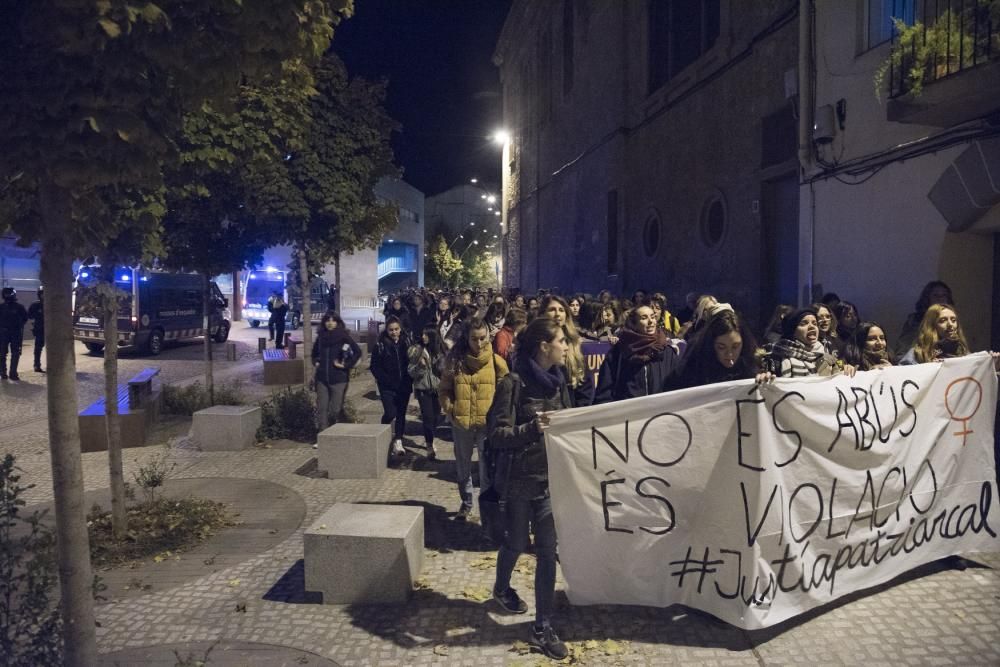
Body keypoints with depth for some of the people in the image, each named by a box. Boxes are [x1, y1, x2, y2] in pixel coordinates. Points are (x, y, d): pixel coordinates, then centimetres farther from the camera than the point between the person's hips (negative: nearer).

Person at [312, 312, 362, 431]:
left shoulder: (343, 337, -4)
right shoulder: (321, 337, 10)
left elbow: (357, 352, -7)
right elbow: (314, 353, 29)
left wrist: (346, 365, -9)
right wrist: (315, 362, 12)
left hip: (339, 378, -4)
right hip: (322, 377, 4)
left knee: (335, 409, -1)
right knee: (321, 408, -1)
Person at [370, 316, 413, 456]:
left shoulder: (407, 342, 3)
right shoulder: (381, 344, -3)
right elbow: (375, 367, -2)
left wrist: (409, 379, -7)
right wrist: (389, 381, -12)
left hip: (404, 386, 3)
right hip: (387, 386, -2)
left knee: (401, 414, 5)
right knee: (390, 413, -12)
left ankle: (398, 441, 13)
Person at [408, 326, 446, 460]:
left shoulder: (440, 350, 3)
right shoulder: (416, 350, -4)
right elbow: (411, 372, -5)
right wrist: (420, 366, -22)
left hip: (437, 388, 3)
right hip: (423, 388, -3)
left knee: (435, 415, 10)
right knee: (428, 416, -10)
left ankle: (428, 439, 33)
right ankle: (430, 446, -6)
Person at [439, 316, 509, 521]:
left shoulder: (497, 362, -4)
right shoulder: (455, 360, -2)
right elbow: (444, 390, 6)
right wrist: (449, 409, -6)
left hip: (487, 422, -2)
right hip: (460, 422, 2)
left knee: (487, 467, 0)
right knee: (463, 467, 17)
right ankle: (466, 503, 36)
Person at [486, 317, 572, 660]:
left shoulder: (557, 382, 3)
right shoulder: (514, 383, -16)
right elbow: (497, 435, -19)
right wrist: (531, 428, -34)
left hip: (551, 477, 5)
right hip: (520, 478, -5)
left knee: (547, 550, 5)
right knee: (517, 542, 15)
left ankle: (543, 626, 17)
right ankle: (502, 588, 46)